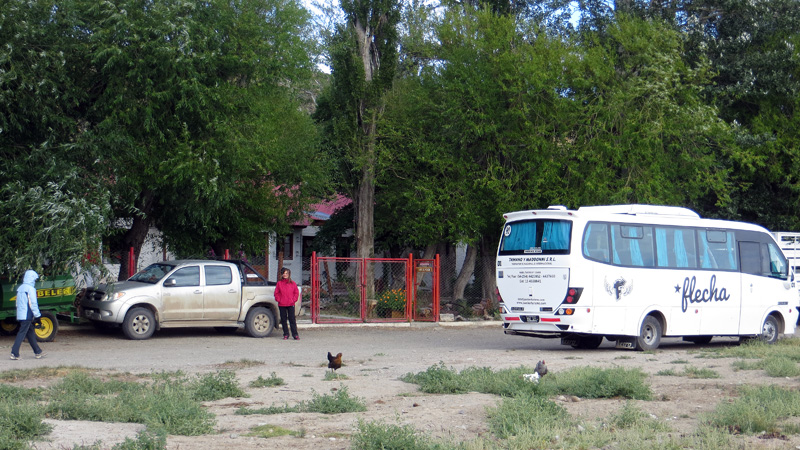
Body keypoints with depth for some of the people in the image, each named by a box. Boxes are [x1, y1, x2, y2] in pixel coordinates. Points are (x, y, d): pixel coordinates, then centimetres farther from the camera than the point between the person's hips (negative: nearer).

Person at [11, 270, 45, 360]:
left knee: (31, 333, 13)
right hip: (27, 315, -9)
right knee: (21, 334, -7)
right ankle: (14, 353, -9)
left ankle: (38, 352, 19)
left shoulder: (20, 288, 15)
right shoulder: (30, 288, -12)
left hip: (20, 315, 9)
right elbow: (33, 303, -15)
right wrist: (37, 315, -10)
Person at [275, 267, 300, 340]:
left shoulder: (293, 283, 5)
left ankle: (295, 334, -1)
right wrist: (278, 300, -5)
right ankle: (286, 334, 13)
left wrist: (294, 300, -3)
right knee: (283, 320, 5)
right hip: (282, 305, 1)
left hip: (291, 304, -1)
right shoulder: (279, 283, 5)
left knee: (292, 319, -3)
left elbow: (296, 293, 8)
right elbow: (276, 293, 7)